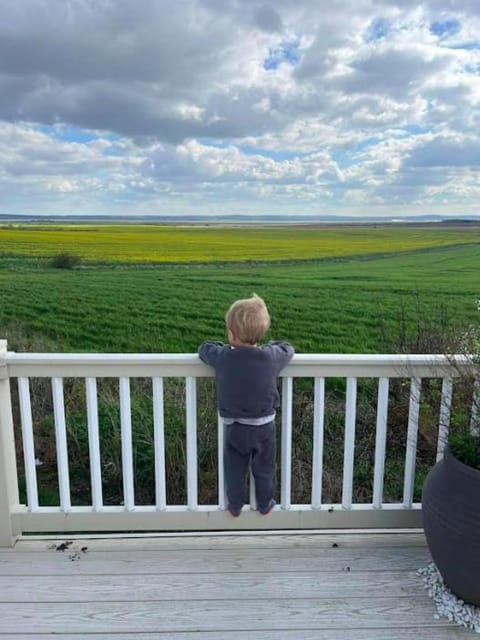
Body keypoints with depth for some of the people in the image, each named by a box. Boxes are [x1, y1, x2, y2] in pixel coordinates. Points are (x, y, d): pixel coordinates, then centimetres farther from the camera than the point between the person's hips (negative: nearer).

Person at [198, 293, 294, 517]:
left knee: (234, 471, 20)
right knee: (264, 470, 21)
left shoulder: (222, 356, -20)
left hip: (234, 428, 0)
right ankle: (265, 505, 39)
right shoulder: (271, 357, -19)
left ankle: (235, 507, 36)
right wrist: (268, 346, 12)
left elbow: (204, 349, 0)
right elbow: (287, 348, 1)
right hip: (264, 427, 1)